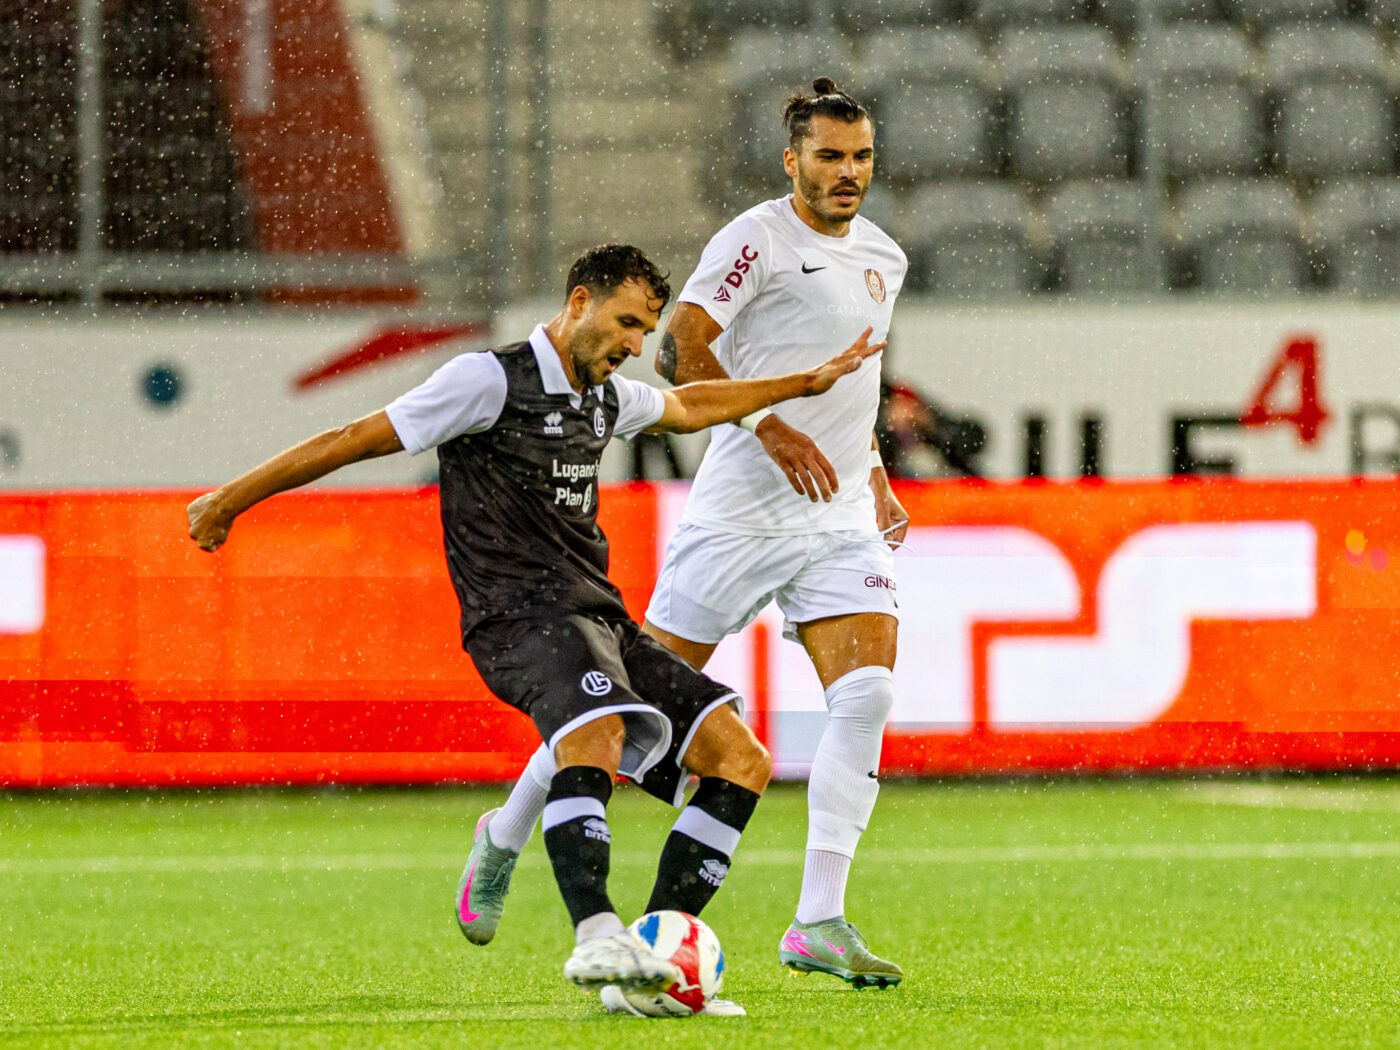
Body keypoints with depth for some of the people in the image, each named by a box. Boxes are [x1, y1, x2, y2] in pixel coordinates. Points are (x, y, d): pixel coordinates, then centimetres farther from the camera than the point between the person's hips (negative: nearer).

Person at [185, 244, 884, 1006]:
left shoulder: (605, 398, 19)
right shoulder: (494, 380, -5)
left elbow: (690, 406, 41)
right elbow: (357, 440, -4)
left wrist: (809, 382, 47)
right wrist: (231, 500, -2)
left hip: (598, 621, 9)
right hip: (523, 618, -9)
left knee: (740, 759, -4)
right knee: (596, 731, -39)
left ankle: (659, 945, -9)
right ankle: (597, 938, -51)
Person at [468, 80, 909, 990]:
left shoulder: (883, 257, 15)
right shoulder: (758, 239, -9)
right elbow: (680, 349, -16)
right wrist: (768, 428, -23)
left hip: (840, 519, 6)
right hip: (742, 508, -6)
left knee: (866, 694, -14)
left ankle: (820, 923, -14)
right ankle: (510, 830, 23)